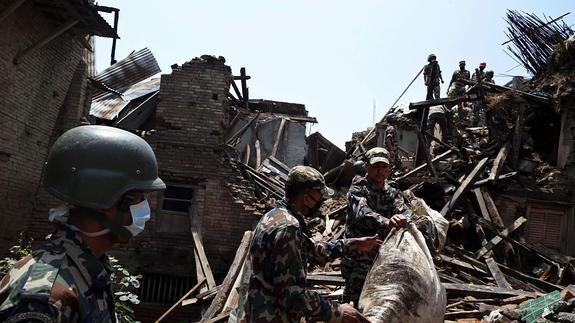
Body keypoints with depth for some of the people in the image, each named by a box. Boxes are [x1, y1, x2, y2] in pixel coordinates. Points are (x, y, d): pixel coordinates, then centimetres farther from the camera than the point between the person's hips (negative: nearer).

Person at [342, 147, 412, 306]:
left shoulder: (393, 193, 10)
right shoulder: (358, 189, -6)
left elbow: (404, 210, -10)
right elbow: (362, 212, -27)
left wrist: (405, 218, -35)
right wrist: (385, 221, -46)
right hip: (357, 256, -5)